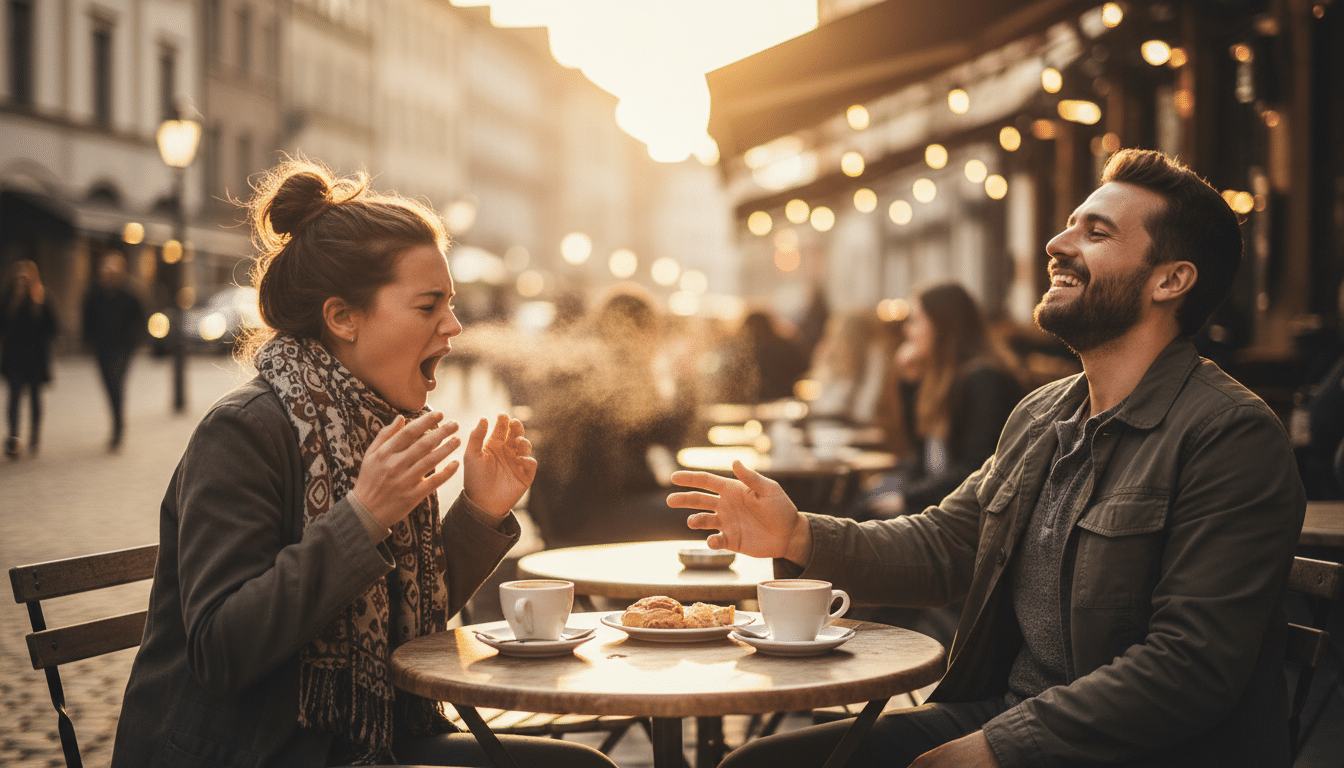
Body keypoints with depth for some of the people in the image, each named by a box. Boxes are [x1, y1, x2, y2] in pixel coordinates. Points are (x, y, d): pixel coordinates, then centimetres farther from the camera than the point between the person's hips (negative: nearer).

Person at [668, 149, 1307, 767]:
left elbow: (1189, 669, -20)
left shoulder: (1234, 437, -14)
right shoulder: (1039, 415, 13)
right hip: (995, 713, 8)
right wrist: (800, 538, -1)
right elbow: (942, 545, 16)